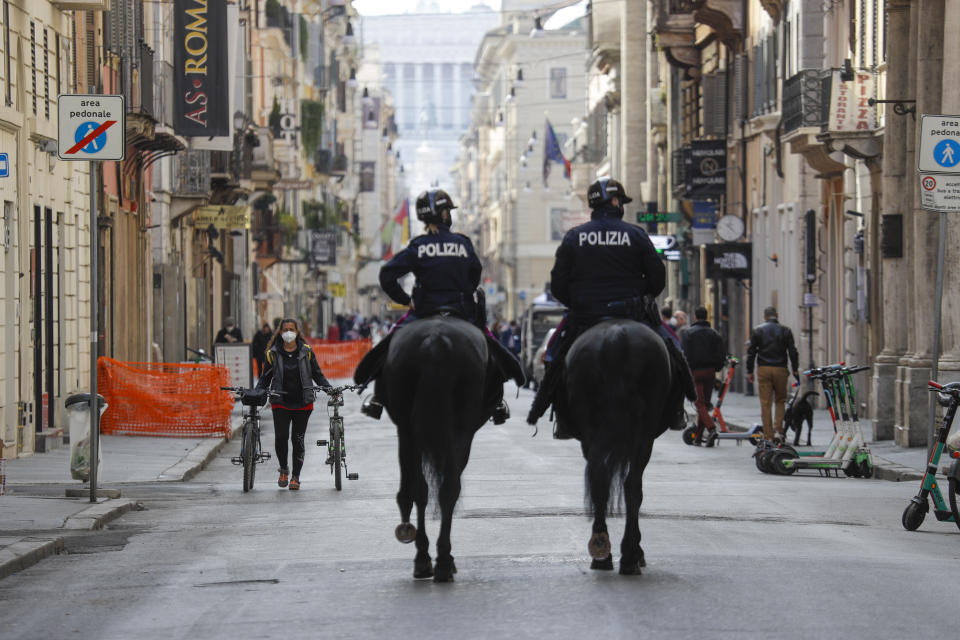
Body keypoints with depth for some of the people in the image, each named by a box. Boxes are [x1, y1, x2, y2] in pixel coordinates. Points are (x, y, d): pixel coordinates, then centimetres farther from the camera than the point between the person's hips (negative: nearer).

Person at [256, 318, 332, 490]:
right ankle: (283, 469, 13)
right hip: (281, 403, 0)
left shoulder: (306, 352, 6)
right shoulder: (273, 353, 5)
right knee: (281, 437, -12)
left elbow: (318, 374, 11)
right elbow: (265, 377, 10)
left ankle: (296, 476, 11)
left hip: (303, 403, 0)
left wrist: (330, 389, -2)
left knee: (298, 439, 0)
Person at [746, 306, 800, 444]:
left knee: (765, 404, 1)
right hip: (780, 370, 1)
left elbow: (751, 352, 2)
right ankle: (778, 430, -4)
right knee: (780, 401, 12)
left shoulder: (757, 330, 4)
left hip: (763, 370, -1)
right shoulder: (785, 331, 7)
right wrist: (795, 370, 8)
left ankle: (768, 436, -1)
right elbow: (793, 352, 3)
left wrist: (749, 371, 6)